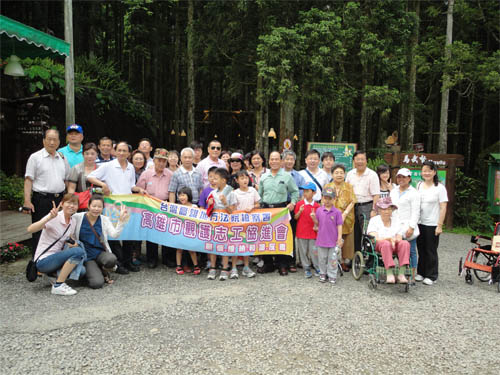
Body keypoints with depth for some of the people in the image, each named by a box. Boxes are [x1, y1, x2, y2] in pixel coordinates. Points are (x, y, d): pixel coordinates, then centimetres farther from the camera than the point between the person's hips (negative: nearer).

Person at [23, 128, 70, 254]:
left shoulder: (62, 158, 13)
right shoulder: (35, 157, -1)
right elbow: (28, 180, -6)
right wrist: (27, 201, -14)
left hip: (59, 200, 5)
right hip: (41, 200, -5)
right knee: (39, 234, 0)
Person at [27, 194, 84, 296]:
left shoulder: (73, 221, 5)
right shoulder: (55, 217, -16)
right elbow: (30, 229, -30)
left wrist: (74, 244, -6)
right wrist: (50, 217, -42)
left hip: (56, 258, 7)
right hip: (43, 261, -7)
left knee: (81, 271, -14)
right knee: (79, 251, -27)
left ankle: (54, 275, 8)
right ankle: (58, 286, -17)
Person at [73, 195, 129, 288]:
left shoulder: (105, 219, 3)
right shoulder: (78, 217, -4)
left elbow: (115, 235, -11)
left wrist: (121, 220, -23)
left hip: (101, 252, 2)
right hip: (86, 256, -2)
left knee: (112, 259, -35)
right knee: (97, 283, -23)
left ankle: (104, 273, 3)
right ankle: (90, 273, 16)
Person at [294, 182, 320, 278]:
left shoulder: (316, 205, -1)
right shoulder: (299, 204, -1)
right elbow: (295, 217, 1)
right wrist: (300, 211, -16)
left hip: (313, 232, -1)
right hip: (301, 232, 1)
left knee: (314, 251, 3)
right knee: (303, 251, 8)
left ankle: (318, 268, 21)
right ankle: (307, 269, 22)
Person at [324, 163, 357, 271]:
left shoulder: (348, 186, 9)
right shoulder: (327, 186, 10)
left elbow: (352, 202, 0)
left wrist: (344, 214, -14)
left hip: (346, 219, 1)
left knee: (346, 241, 1)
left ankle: (345, 261, 14)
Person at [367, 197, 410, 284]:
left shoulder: (396, 220, 13)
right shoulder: (374, 220, 3)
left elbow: (399, 238, 3)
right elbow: (375, 239, -11)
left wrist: (394, 241, -20)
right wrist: (389, 238, -22)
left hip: (394, 245, 4)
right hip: (377, 246, -3)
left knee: (405, 243, -28)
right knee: (386, 244, -38)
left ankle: (401, 274, -35)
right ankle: (389, 274, -42)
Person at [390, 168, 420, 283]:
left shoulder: (413, 193, -5)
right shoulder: (393, 191, 16)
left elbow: (415, 212, -9)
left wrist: (411, 227, -15)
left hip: (408, 227, -6)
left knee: (411, 251, 0)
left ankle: (412, 276, 8)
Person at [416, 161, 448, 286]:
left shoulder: (439, 187, -8)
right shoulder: (419, 185, 7)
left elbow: (443, 208, -10)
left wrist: (439, 225, -14)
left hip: (432, 224, -5)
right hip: (419, 223, 5)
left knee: (431, 251, 3)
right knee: (421, 249, 12)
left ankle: (431, 276, 15)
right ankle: (421, 273, 25)